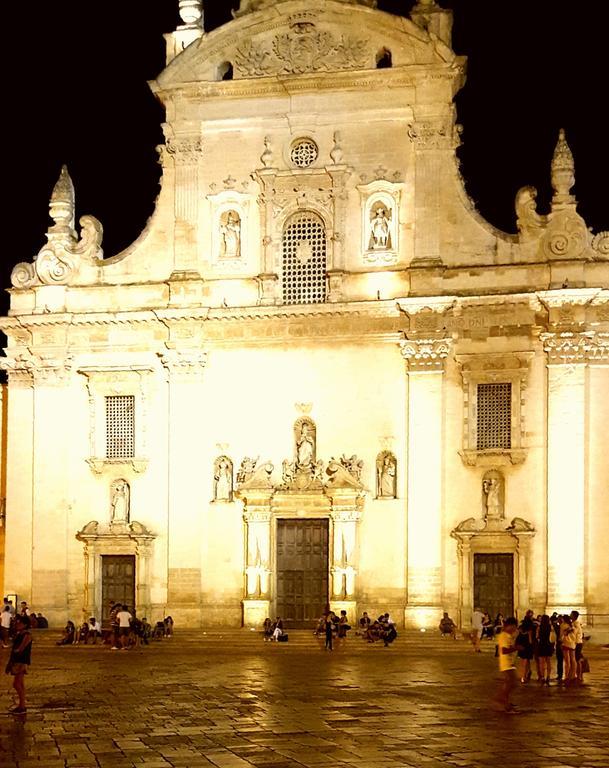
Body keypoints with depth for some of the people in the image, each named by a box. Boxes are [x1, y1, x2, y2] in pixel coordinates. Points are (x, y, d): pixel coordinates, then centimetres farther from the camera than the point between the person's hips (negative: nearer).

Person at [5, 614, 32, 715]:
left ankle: (22, 707, -4)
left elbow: (20, 649, -21)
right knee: (20, 684, 13)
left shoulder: (27, 635, -14)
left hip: (22, 662, -9)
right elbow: (14, 648, 13)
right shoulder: (18, 634, 13)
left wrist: (14, 651, -2)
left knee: (16, 684, -9)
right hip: (16, 661, 9)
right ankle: (21, 705, 19)